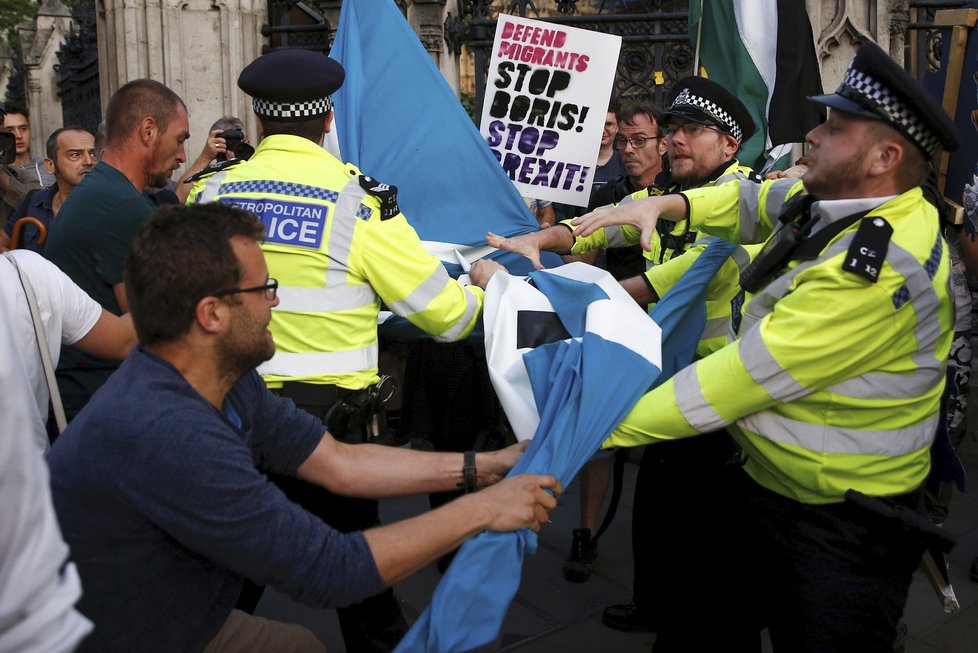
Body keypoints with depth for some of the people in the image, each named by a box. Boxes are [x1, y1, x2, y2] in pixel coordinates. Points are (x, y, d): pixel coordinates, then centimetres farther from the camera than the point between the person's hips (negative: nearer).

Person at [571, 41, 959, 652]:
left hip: (845, 532, -8)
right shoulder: (831, 200, -2)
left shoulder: (879, 270, -30)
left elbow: (740, 378, -29)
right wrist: (664, 203, 2)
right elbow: (753, 202, 20)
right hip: (767, 486, 9)